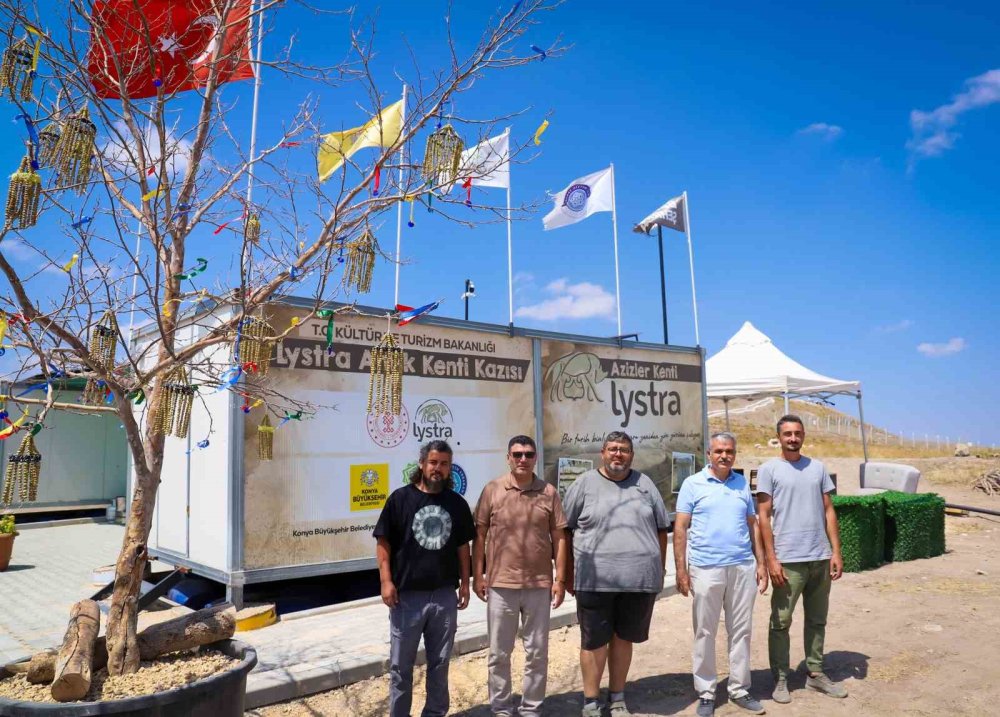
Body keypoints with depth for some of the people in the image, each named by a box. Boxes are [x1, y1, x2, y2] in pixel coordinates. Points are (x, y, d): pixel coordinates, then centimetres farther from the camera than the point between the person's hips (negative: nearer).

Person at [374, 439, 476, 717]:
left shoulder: (457, 503, 4)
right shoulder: (400, 498, -5)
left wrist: (465, 582, 7)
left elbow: (462, 546, 11)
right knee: (401, 664, 10)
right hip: (407, 594, -2)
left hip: (445, 595, 3)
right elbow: (383, 543, -4)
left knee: (439, 662, 15)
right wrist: (386, 581, -11)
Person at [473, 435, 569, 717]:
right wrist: (477, 575, -1)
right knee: (499, 653, 12)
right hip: (501, 584, -1)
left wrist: (560, 579, 0)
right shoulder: (492, 490, -3)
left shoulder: (549, 492, 0)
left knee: (537, 653, 12)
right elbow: (480, 535, 1)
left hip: (539, 585, 1)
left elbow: (559, 538, 3)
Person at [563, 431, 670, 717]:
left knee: (623, 639, 15)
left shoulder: (644, 484, 9)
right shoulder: (584, 484, 1)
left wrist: (660, 568, 12)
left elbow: (661, 528, 14)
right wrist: (569, 571, 1)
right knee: (594, 642, 5)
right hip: (595, 580, -2)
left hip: (640, 578, 3)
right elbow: (565, 530, 3)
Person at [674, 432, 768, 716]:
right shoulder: (693, 484, -2)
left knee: (741, 631, 11)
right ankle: (706, 693, 17)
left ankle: (739, 689, 25)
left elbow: (753, 526, 14)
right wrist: (681, 570, -9)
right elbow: (680, 528, -4)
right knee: (705, 633, 6)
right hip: (706, 569, -3)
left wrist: (761, 563, 8)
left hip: (743, 568, 4)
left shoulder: (743, 484, 10)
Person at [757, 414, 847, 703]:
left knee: (817, 620, 15)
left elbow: (828, 511, 10)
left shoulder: (818, 468, 9)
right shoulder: (769, 469, -4)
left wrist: (836, 552, 3)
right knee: (781, 622, 4)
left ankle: (815, 674, 29)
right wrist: (771, 559, -11)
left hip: (820, 558, 4)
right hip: (788, 560, -4)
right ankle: (780, 679, 16)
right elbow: (764, 517, -6)